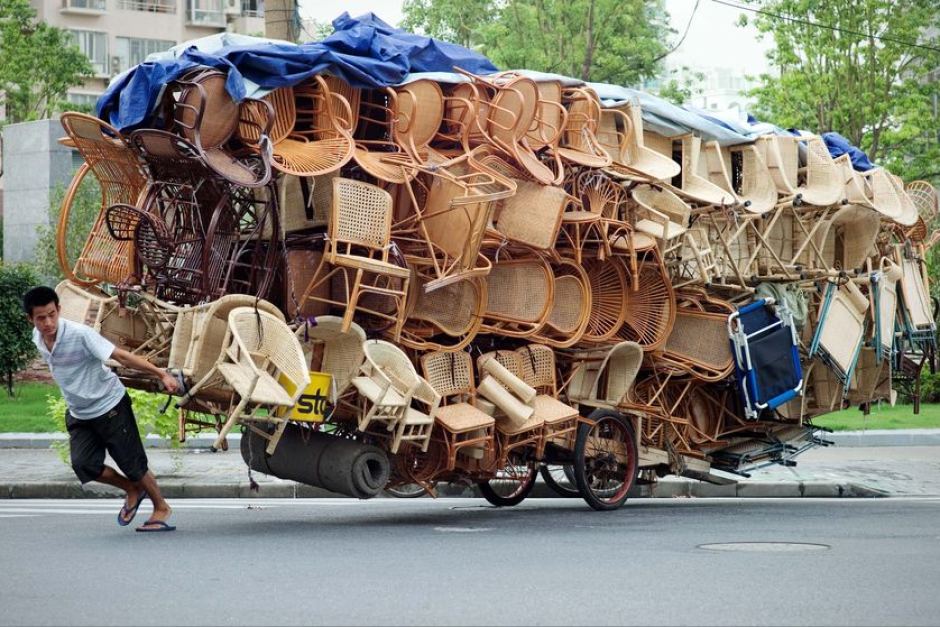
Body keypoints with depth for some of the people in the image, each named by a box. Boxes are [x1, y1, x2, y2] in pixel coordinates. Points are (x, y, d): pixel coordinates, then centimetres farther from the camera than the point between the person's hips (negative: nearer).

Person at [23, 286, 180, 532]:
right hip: (79, 414, 6)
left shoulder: (80, 334, -25)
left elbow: (122, 356, -26)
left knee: (133, 464, 1)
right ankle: (132, 491, 16)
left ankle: (162, 509, 25)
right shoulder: (38, 338, -5)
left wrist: (161, 374, -32)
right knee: (84, 464, -10)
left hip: (110, 406, -6)